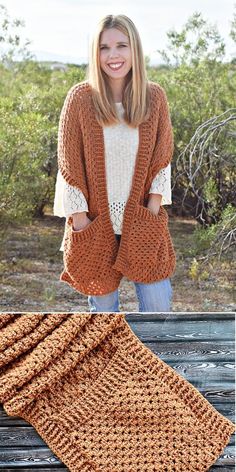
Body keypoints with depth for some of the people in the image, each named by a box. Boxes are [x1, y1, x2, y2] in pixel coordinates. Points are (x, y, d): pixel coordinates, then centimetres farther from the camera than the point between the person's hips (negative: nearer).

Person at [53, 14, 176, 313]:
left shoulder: (154, 97, -2)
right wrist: (81, 224, -9)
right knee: (103, 305, 10)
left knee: (158, 304, 2)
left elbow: (161, 159, 3)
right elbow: (69, 166, -6)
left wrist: (151, 214, -5)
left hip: (141, 222, 2)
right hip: (95, 222, -1)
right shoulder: (80, 97, -8)